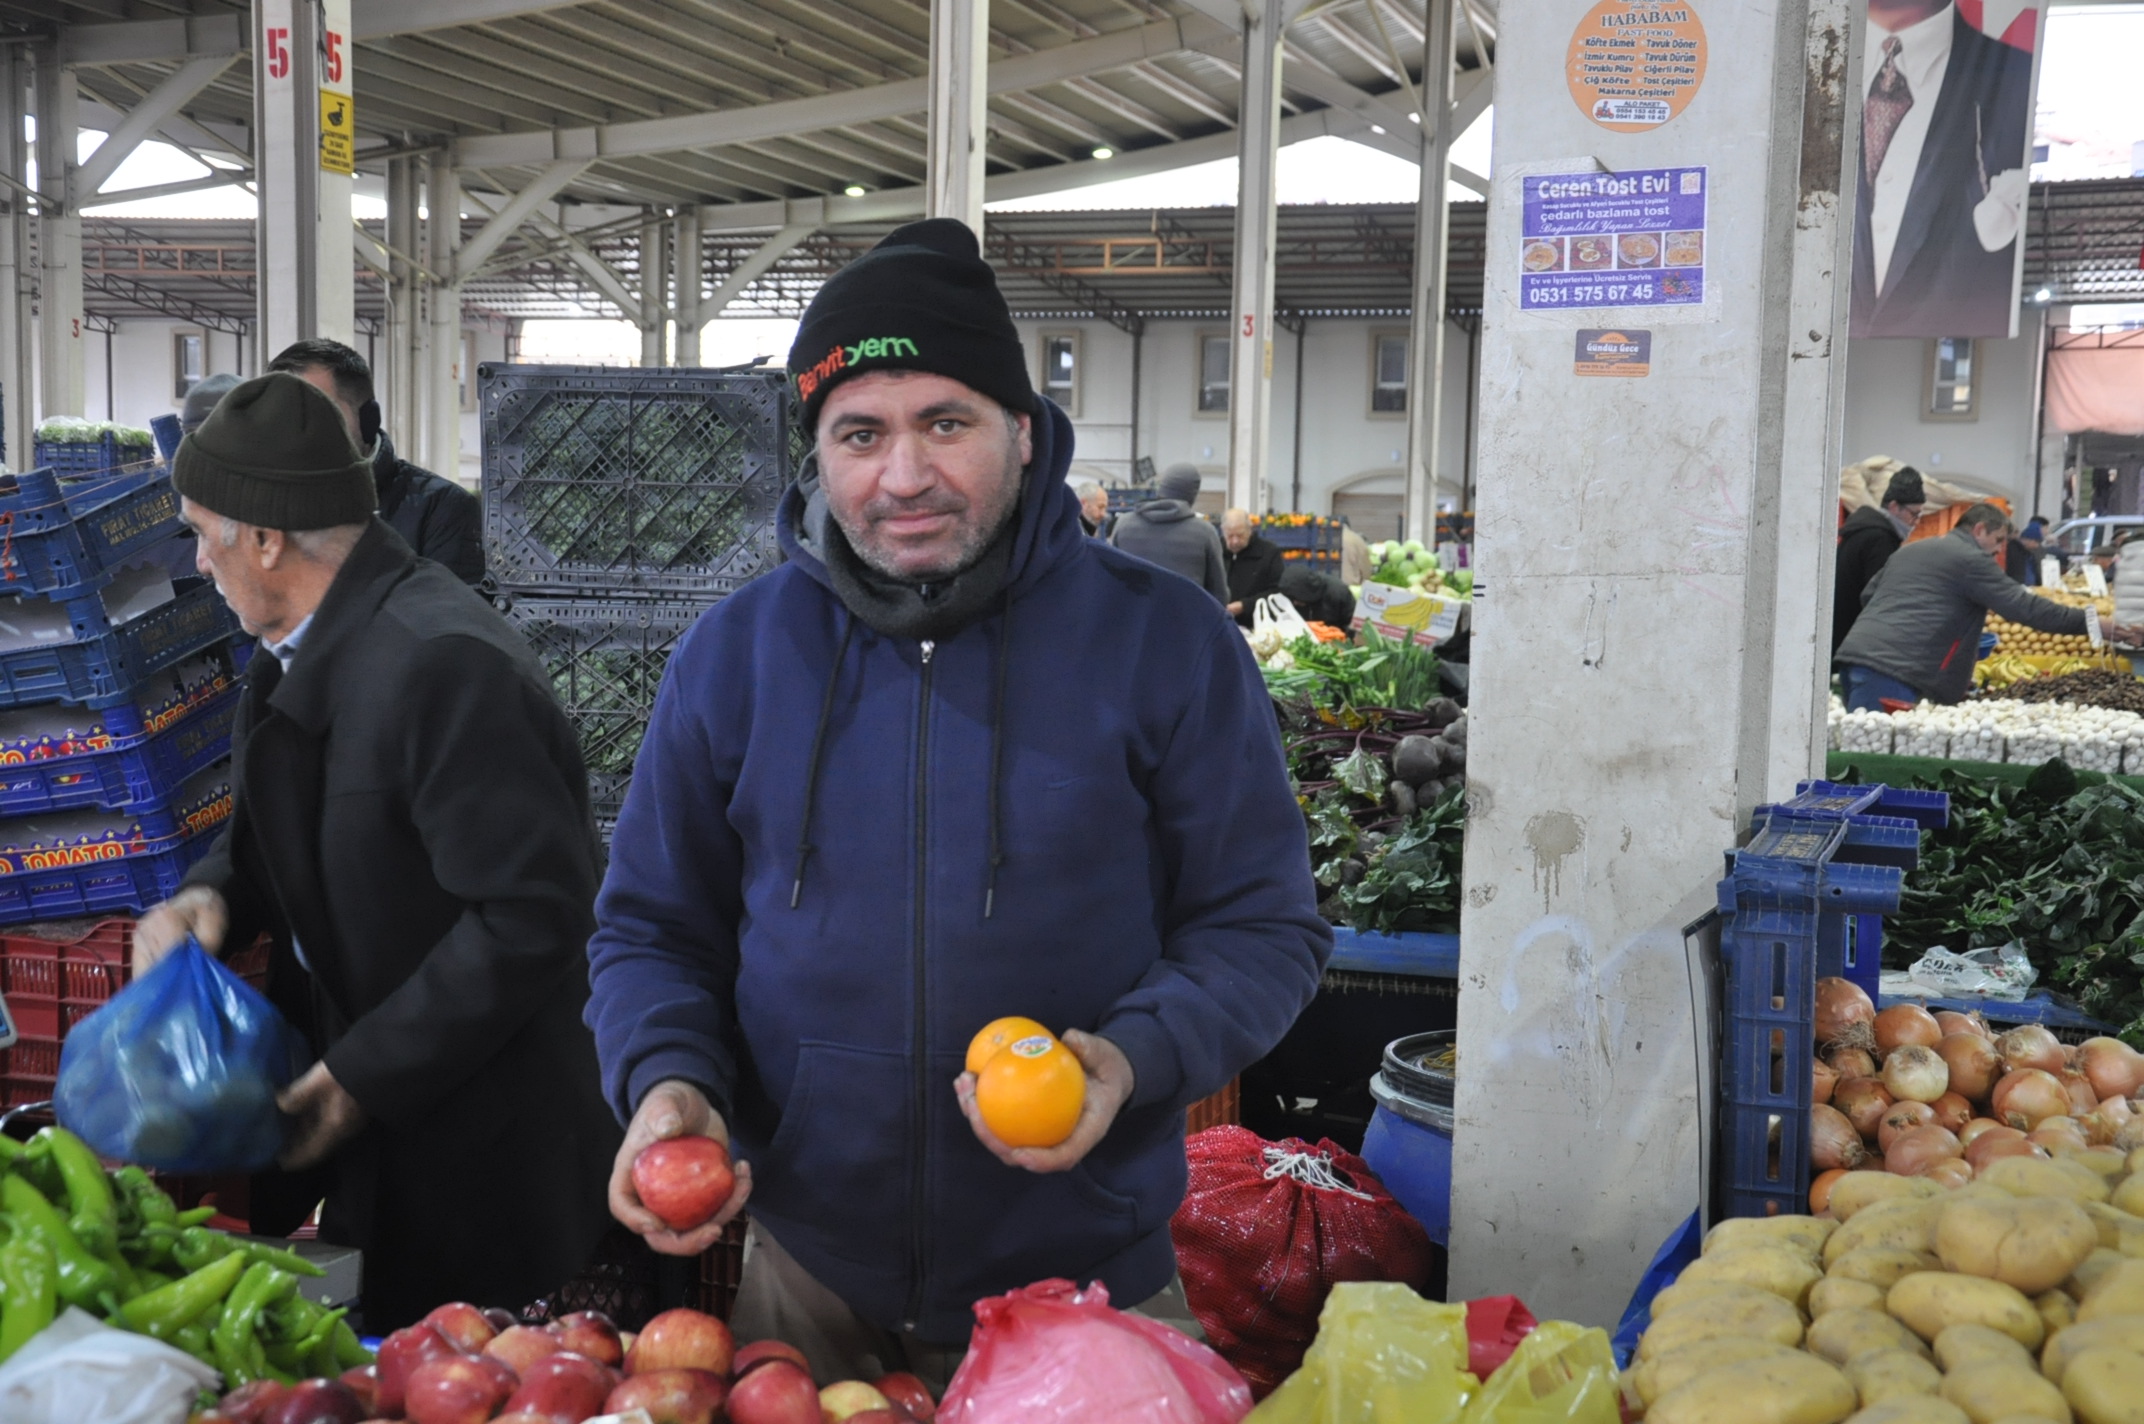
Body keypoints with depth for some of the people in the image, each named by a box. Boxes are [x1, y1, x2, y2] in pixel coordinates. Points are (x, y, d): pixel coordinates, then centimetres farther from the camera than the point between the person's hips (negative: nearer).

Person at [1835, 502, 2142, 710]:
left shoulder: (1909, 550, 26)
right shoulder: (1972, 560, -1)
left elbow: (1868, 594, 32)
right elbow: (2024, 607, -5)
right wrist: (2090, 622, -1)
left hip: (1858, 652, 9)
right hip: (1893, 668, -9)